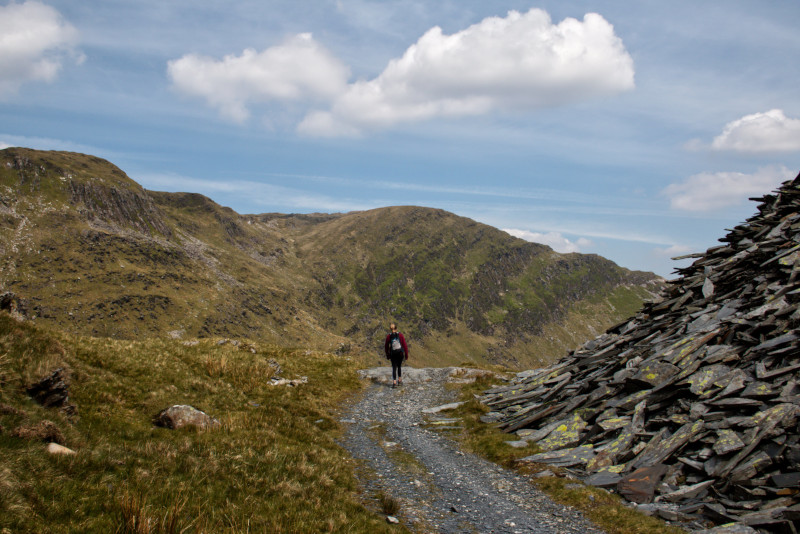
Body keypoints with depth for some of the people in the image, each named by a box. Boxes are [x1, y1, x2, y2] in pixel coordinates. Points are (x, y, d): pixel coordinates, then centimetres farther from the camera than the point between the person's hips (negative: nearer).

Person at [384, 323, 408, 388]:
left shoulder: (388, 336, -7)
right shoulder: (400, 335, -9)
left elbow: (386, 346, 1)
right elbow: (404, 345, -8)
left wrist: (387, 355, 15)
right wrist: (406, 355, 1)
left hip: (393, 354, 0)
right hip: (400, 353, 0)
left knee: (394, 368, 6)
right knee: (399, 366, 20)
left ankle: (394, 383, -6)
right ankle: (399, 381, 24)